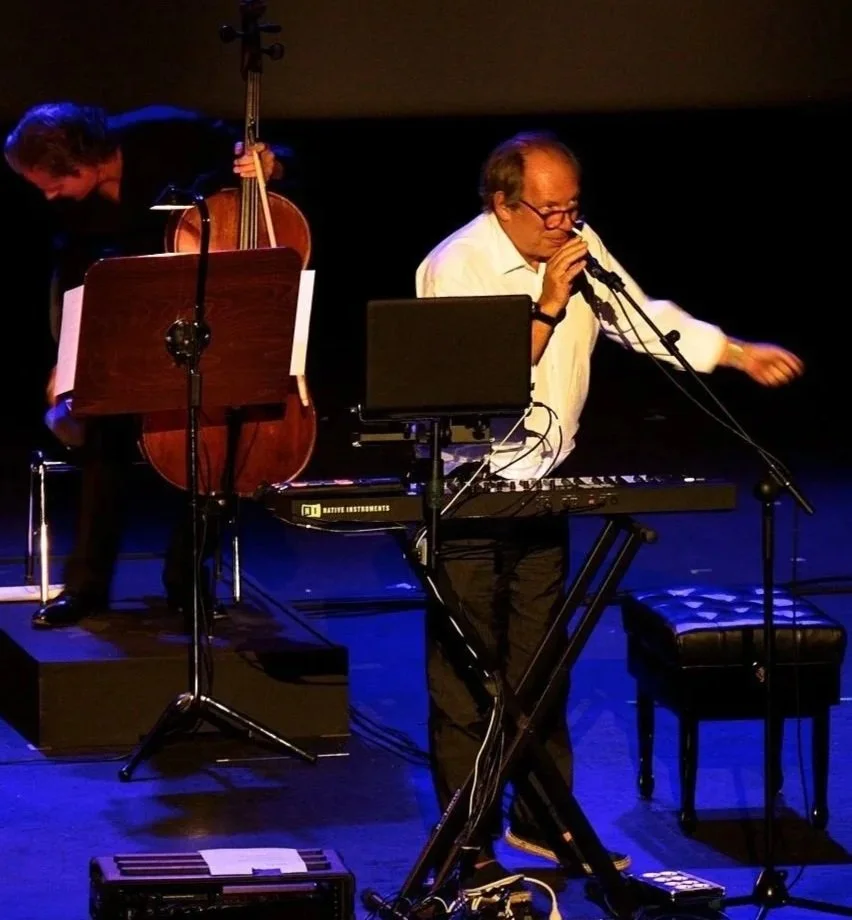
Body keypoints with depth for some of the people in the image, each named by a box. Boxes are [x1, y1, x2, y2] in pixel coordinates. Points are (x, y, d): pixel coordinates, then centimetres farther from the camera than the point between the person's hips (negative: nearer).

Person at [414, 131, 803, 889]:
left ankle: (542, 821, 26)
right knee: (465, 679, -1)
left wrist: (740, 354, 2)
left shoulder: (577, 245, 2)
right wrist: (548, 308, -25)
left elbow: (642, 319, 9)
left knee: (541, 665, 15)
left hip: (541, 486, 7)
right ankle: (469, 851, 5)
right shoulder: (454, 270, -18)